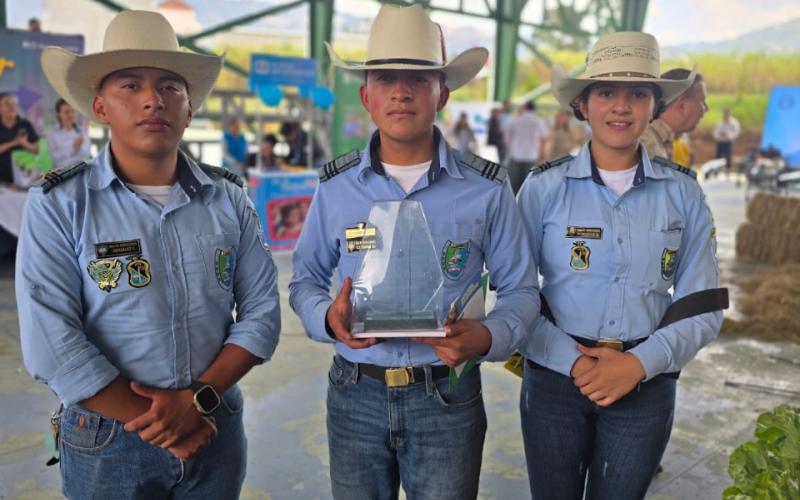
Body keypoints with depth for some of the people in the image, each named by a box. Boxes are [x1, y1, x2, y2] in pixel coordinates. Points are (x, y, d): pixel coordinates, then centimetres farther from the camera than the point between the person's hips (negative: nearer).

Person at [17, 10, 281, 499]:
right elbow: (52, 346, -15)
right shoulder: (57, 206, -10)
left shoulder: (229, 198, -1)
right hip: (108, 442, -2)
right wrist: (160, 427, -13)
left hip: (218, 432, 3)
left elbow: (261, 310, -3)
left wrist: (199, 400, -15)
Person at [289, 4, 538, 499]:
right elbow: (305, 280, 7)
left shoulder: (487, 187, -6)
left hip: (448, 398, -1)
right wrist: (328, 318, -15)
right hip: (355, 394, 2)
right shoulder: (336, 185, -1)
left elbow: (520, 290, 0)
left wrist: (487, 336, -20)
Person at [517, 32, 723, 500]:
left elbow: (703, 307, 0)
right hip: (554, 380, -1)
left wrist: (640, 363, -14)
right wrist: (572, 362, -16)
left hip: (646, 386, 1)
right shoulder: (544, 186, -8)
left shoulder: (683, 192, -3)